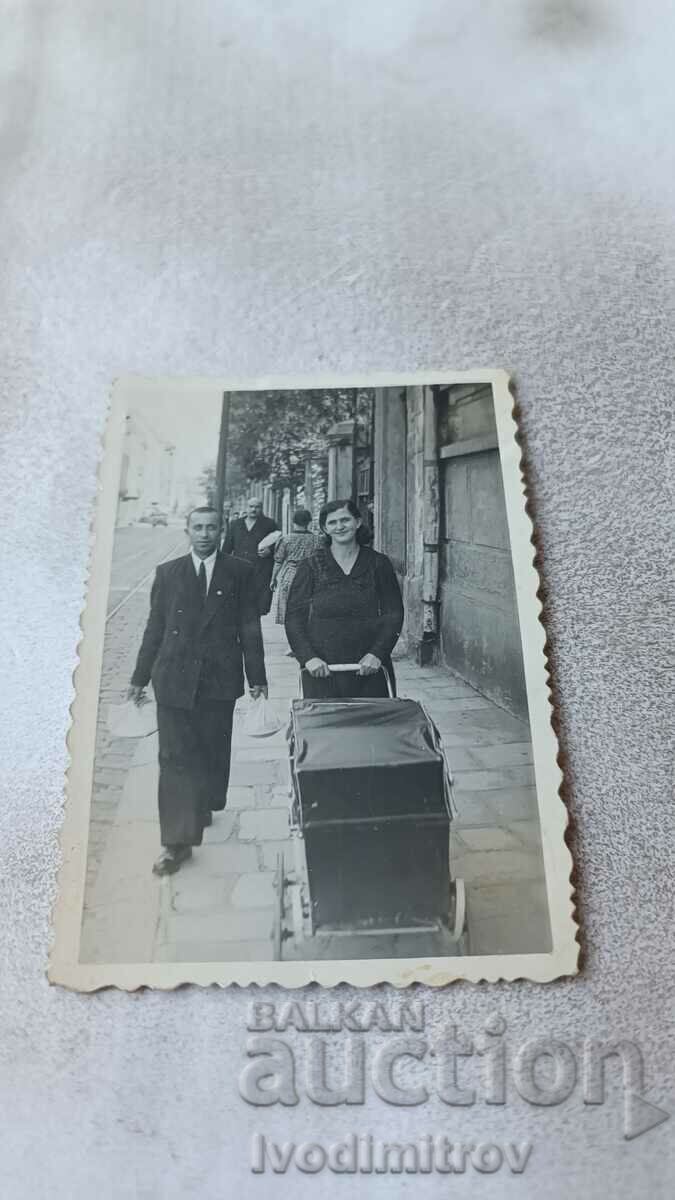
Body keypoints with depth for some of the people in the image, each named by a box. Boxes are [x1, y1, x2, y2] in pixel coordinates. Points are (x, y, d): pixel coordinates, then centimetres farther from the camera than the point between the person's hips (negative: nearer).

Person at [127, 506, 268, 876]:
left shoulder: (240, 572, 4)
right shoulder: (167, 573, 8)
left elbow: (250, 628, 4)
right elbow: (154, 628, 10)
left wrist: (256, 676, 2)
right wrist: (140, 677, 10)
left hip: (219, 678, 0)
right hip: (174, 678, 0)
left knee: (213, 752, 11)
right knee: (175, 758, -2)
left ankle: (204, 807, 37)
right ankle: (177, 841, 2)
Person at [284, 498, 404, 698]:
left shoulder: (378, 564, 6)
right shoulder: (311, 567, 5)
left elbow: (394, 614, 5)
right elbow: (294, 618, 2)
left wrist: (377, 653, -9)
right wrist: (308, 657, -12)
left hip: (369, 669, 1)